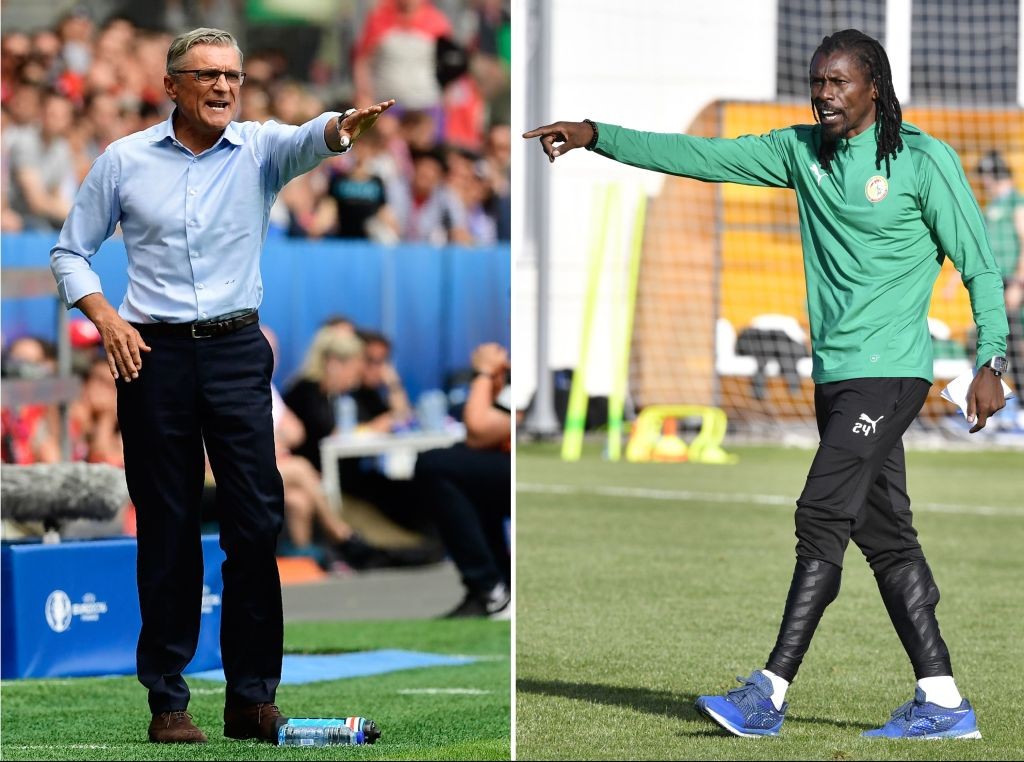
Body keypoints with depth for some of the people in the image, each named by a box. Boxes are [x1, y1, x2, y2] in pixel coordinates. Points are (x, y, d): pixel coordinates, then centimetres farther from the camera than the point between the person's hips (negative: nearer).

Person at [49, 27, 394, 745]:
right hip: (154, 355, 0)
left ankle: (252, 697, 4)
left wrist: (345, 127, -44)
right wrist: (106, 320, -5)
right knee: (167, 530, 2)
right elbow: (70, 250, 12)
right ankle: (168, 700, 8)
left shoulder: (260, 148, 3)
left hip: (238, 350, 0)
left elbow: (308, 140, -20)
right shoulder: (125, 160, 4)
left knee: (258, 522, -4)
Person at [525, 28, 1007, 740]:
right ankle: (942, 701, 8)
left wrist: (991, 362, -10)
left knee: (822, 519, -13)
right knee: (884, 535, 6)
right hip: (835, 374, 7)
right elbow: (700, 157, 9)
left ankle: (770, 695, -15)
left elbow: (981, 264, -3)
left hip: (889, 373, -7)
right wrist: (597, 137, 1)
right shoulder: (802, 152, 12)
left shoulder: (924, 160, -5)